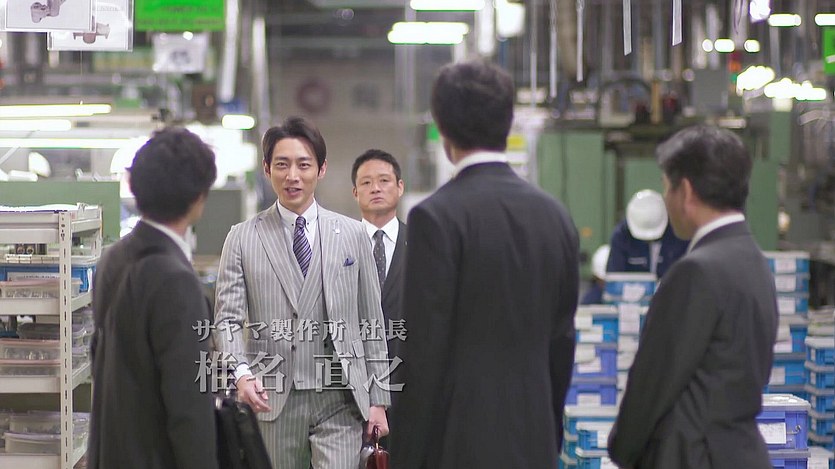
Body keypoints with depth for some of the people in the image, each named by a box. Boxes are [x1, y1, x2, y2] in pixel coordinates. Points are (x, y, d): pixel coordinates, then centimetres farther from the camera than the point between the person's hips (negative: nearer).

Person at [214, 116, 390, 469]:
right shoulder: (243, 238, 4)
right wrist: (242, 373, -19)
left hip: (339, 400, 0)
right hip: (274, 400, 0)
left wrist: (378, 399, 6)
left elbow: (371, 320, 9)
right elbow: (227, 318, 0)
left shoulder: (352, 235, 8)